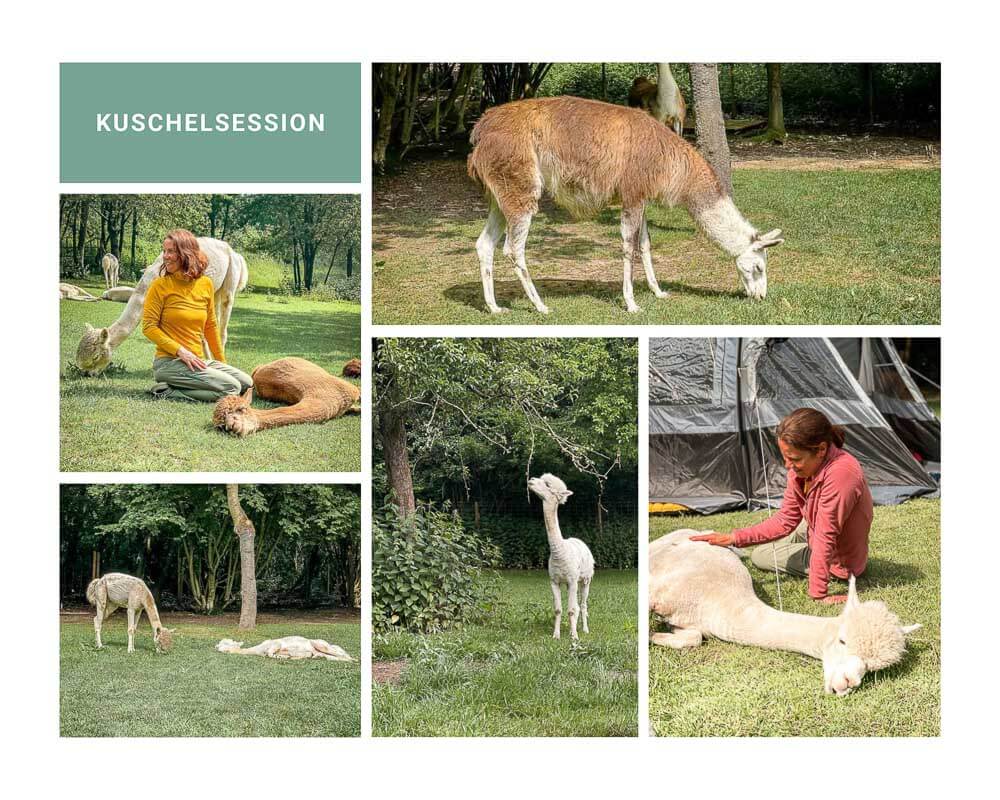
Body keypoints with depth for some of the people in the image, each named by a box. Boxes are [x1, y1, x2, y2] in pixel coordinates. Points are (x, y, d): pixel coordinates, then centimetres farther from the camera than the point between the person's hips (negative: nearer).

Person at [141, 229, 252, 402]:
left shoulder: (205, 284, 7)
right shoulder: (160, 285, -7)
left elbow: (210, 326, 17)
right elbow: (149, 327, -10)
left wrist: (222, 362, 19)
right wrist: (180, 351, -20)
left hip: (198, 360, 7)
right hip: (169, 361, -6)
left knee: (246, 383, 0)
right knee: (231, 388, -18)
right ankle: (168, 391, -9)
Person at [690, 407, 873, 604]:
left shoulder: (840, 473, -39)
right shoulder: (803, 467, -11)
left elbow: (825, 535, -35)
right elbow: (786, 520, -4)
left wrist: (818, 593, -30)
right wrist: (734, 538, -10)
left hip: (840, 563, -8)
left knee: (760, 556, 3)